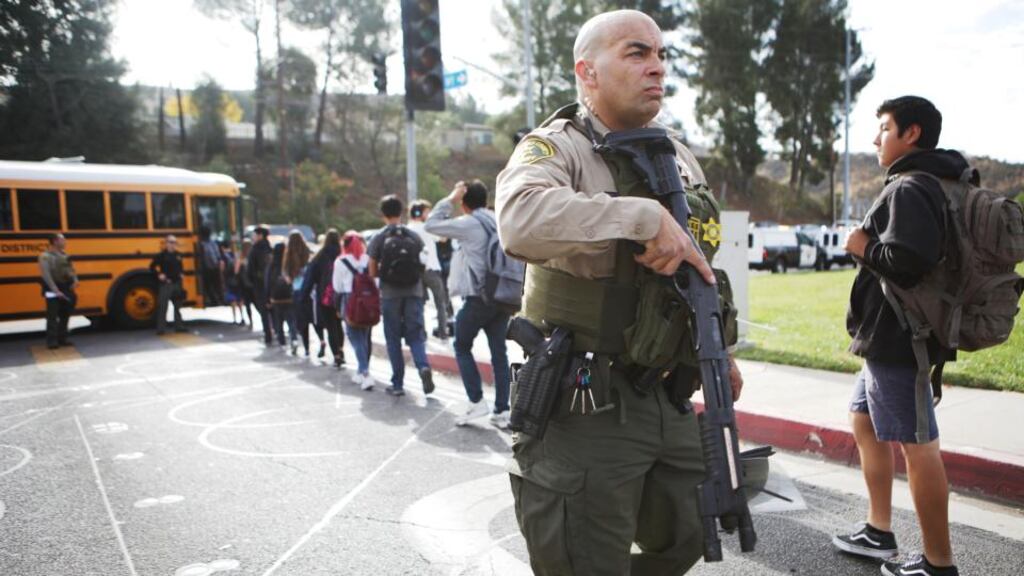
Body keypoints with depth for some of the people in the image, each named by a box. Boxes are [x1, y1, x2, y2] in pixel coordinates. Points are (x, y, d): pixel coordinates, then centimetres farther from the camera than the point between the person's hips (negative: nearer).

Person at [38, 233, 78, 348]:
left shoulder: (64, 255, 12)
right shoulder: (45, 256, -10)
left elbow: (71, 269, 13)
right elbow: (46, 275, -17)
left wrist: (75, 280, -8)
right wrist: (55, 290, -23)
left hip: (65, 289, 7)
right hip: (52, 291, -7)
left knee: (65, 315, 11)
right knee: (52, 317, -6)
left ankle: (62, 338, 21)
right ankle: (52, 341, -3)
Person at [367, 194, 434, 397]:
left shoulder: (378, 238, -3)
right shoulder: (414, 237, 3)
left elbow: (373, 272, -1)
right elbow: (422, 267, 7)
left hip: (390, 294, -1)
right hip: (414, 292, 1)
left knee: (393, 339, 8)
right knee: (416, 335, 7)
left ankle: (398, 384, 11)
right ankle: (423, 366, -20)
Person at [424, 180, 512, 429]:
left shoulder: (468, 224, -9)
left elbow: (431, 224, -1)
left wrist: (450, 199, 4)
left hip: (478, 298, -6)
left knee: (462, 347, 12)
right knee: (499, 352, 9)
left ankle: (476, 401, 6)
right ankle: (502, 410, 10)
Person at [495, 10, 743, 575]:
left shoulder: (679, 157, 12)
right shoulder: (555, 148, -12)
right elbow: (521, 221, -36)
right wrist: (646, 215, -33)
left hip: (668, 400, 8)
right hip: (583, 408, -7)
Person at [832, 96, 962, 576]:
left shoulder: (910, 187, -16)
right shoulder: (932, 184, 18)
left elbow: (905, 261, -30)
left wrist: (863, 247, -13)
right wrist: (870, 246, 11)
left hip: (897, 338, -11)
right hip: (887, 337, 11)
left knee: (915, 443, -3)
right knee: (865, 422, 20)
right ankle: (879, 533, 31)